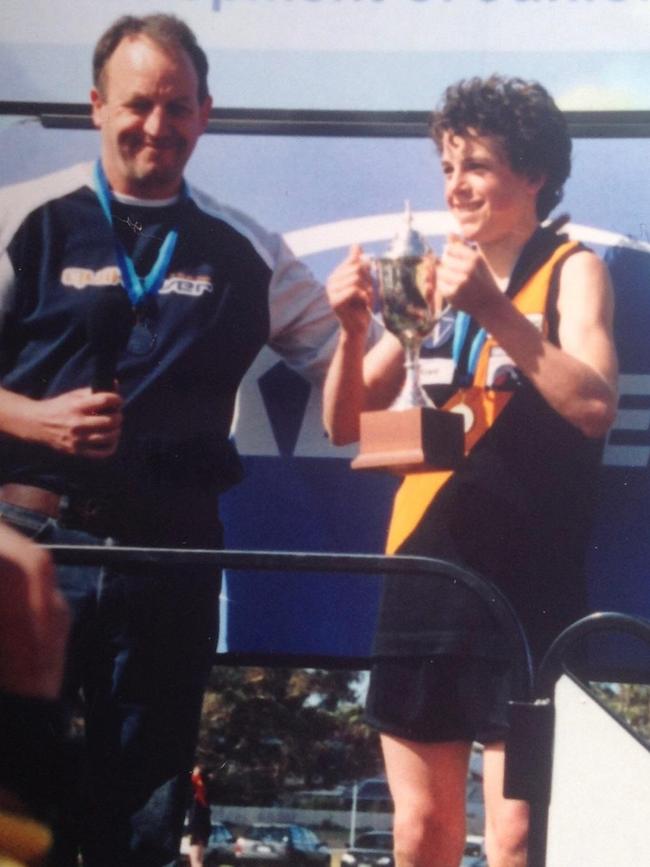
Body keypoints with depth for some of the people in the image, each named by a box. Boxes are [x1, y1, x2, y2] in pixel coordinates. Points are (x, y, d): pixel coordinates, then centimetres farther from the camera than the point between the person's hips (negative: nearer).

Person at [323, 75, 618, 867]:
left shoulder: (571, 271, -2)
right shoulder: (433, 276, 12)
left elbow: (594, 406, -18)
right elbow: (346, 424, 11)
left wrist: (496, 309, -27)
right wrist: (353, 329, -7)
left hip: (524, 588, -5)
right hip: (421, 577, 5)